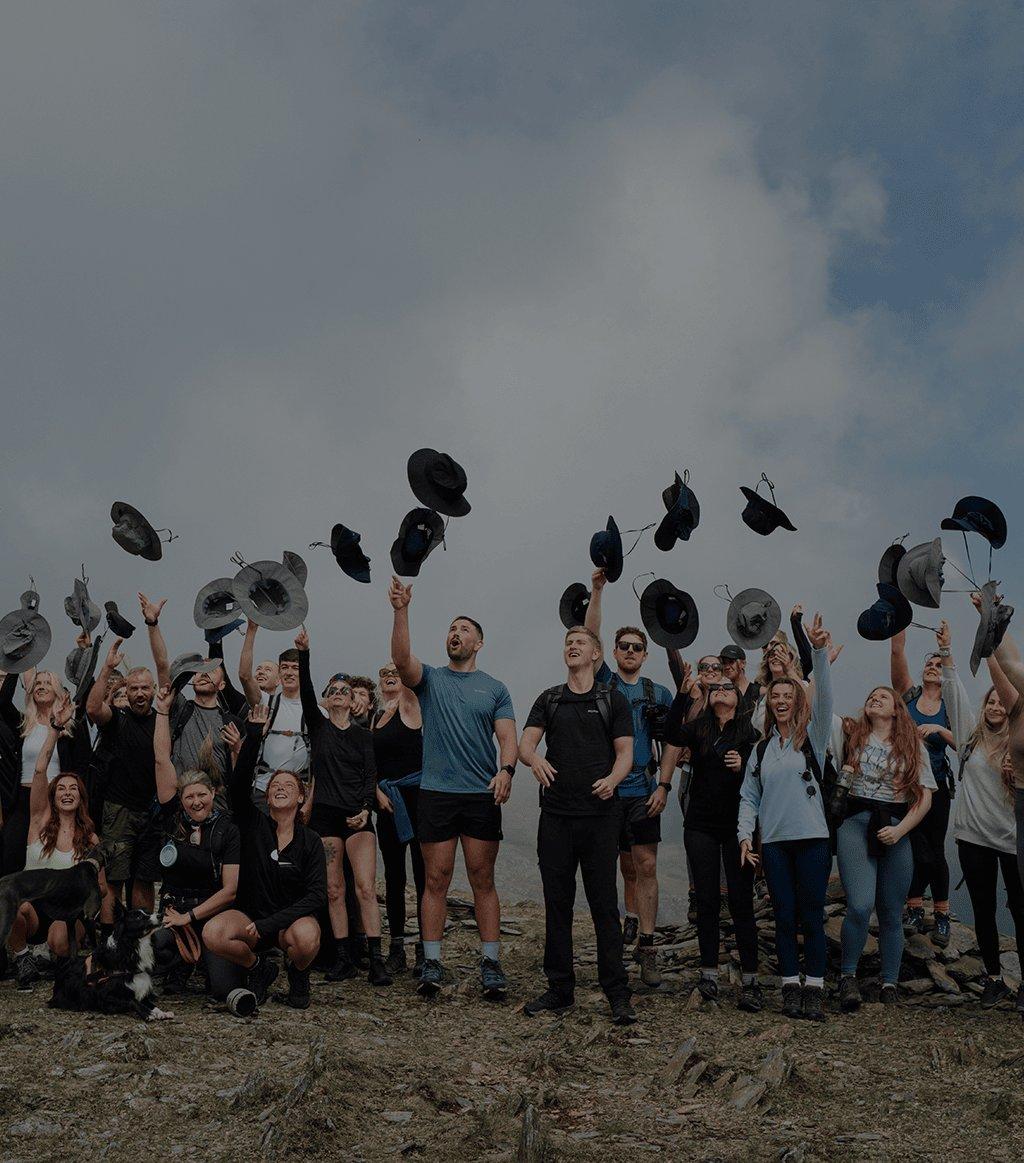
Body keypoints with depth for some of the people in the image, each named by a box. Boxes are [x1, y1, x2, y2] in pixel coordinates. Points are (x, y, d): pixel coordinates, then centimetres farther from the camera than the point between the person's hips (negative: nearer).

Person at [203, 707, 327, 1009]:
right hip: (249, 915, 1)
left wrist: (270, 924, -21)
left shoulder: (311, 841, -2)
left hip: (291, 919, -1)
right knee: (212, 933, -31)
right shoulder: (254, 825, -1)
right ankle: (258, 967, 0)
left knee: (306, 937, -36)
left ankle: (298, 974, 2)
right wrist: (253, 737, -28)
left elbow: (317, 895, -11)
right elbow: (238, 786, -18)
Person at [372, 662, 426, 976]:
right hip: (387, 799, 6)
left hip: (416, 794, -6)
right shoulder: (378, 716, 17)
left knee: (423, 873, -4)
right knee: (393, 874, 8)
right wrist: (377, 791, -1)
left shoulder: (410, 706, 1)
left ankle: (425, 949, -1)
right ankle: (396, 947, 14)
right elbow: (372, 762, 12)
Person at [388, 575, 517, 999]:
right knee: (436, 880, 1)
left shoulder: (495, 689, 12)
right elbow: (401, 658, -11)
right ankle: (432, 963, 7)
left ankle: (491, 964, 6)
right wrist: (401, 611, -24)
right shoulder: (430, 679, 10)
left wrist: (506, 770, -18)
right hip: (436, 794, 0)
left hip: (483, 796, 0)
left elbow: (508, 737, 3)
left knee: (483, 881, 2)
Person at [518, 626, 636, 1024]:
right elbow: (524, 743, 2)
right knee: (557, 904, 7)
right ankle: (559, 989, 16)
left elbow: (625, 754, 1)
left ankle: (617, 994, 2)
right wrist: (535, 759, -23)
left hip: (600, 816, -3)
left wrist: (612, 779, -21)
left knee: (604, 904, -3)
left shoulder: (614, 701, 7)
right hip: (556, 815, 3)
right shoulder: (548, 700, 14)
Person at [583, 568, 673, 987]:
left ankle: (646, 948, -3)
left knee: (646, 866, -5)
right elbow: (590, 637, -4)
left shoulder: (659, 694, 10)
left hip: (643, 792, 0)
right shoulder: (604, 682, 8)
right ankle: (633, 917, 32)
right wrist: (597, 590, -13)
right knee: (625, 865, 9)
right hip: (607, 789, 0)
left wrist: (663, 786, -3)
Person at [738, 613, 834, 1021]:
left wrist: (819, 652, -25)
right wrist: (745, 835, 2)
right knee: (784, 917, 4)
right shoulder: (761, 749, 13)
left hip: (813, 838, -3)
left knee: (812, 916, 0)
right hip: (773, 842, 3)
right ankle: (791, 986, 11)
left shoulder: (813, 737, 4)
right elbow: (749, 796, 15)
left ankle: (814, 988, 6)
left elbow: (824, 697, -12)